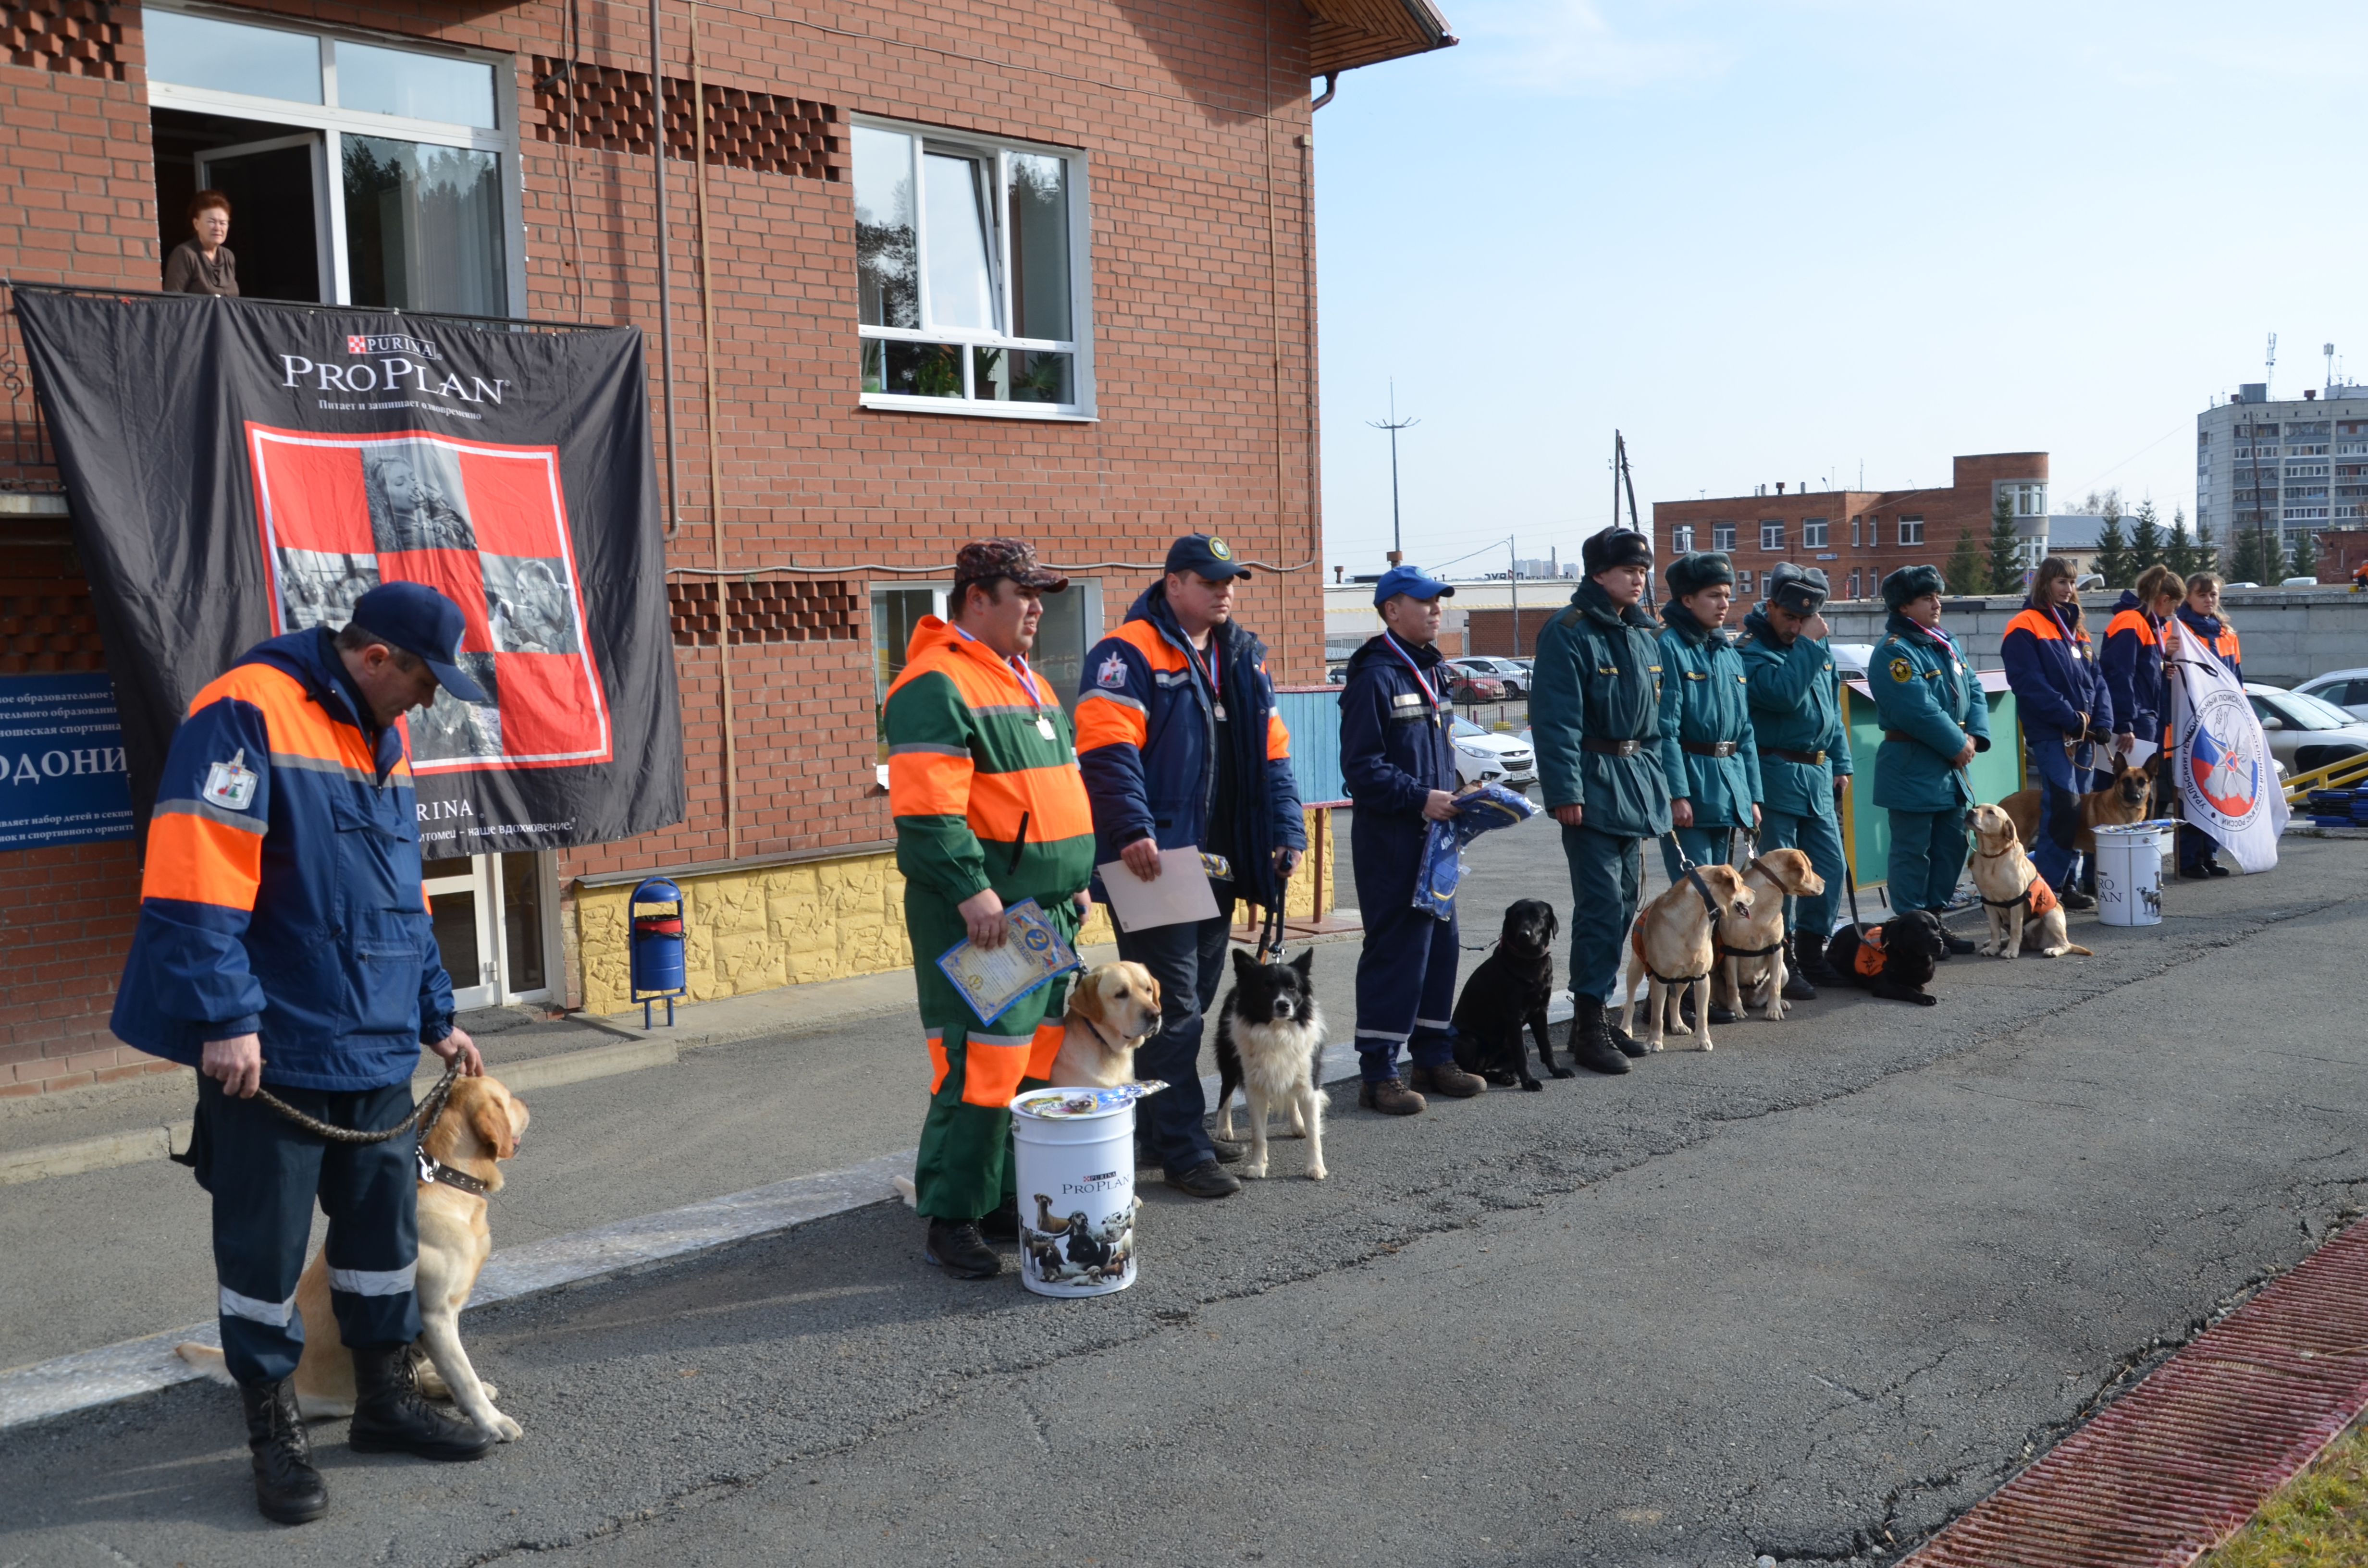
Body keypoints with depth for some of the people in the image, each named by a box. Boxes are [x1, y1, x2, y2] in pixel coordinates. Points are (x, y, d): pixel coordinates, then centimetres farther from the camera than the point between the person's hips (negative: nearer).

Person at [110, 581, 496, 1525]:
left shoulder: (382, 737, 13)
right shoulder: (248, 713, -14)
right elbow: (196, 879, -21)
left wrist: (435, 1016, 21)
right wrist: (227, 1018, -22)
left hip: (376, 1048, 8)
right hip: (269, 1052, -8)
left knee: (384, 1224, 14)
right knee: (265, 1244, 4)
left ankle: (386, 1401, 28)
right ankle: (273, 1430, 18)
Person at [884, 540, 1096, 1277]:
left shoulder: (1028, 683, 19)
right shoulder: (936, 687, -12)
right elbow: (926, 808, -21)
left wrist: (1075, 879, 21)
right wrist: (970, 890, -24)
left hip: (1046, 911, 10)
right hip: (978, 913, -10)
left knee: (1034, 1064, 13)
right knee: (979, 1069, -8)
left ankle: (1006, 1203, 24)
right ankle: (950, 1221, 2)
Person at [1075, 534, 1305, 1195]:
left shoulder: (1243, 660, 16)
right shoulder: (1129, 653, -9)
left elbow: (1271, 755, 18)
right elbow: (1107, 748, -20)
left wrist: (1286, 831, 7)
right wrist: (1133, 830, -28)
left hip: (1217, 864, 8)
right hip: (1154, 863, -8)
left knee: (1193, 1002, 15)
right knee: (1172, 1009, -5)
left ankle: (1166, 1129, 26)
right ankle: (1183, 1151, 2)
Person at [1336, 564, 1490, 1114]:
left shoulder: (1434, 672, 15)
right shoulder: (1375, 677, -12)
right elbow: (1361, 767, -16)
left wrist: (1453, 799, 10)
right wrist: (1420, 798, -22)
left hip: (1435, 832, 9)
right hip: (1390, 837, -9)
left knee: (1441, 942, 12)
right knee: (1397, 948, -7)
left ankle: (1433, 1057, 23)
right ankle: (1377, 1073, -1)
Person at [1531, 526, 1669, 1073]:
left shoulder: (1646, 635, 15)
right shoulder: (1568, 633, -11)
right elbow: (1556, 718, -16)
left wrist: (1658, 782, 17)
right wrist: (1565, 790, -20)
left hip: (1637, 781, 8)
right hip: (1593, 787, -8)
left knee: (1625, 902, 11)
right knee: (1601, 902, -11)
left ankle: (1600, 1011, 21)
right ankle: (1588, 1023, -5)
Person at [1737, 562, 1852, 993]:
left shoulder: (1820, 646, 13)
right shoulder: (1751, 650, -11)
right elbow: (1784, 693, -28)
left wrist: (1840, 762, 16)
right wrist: (1807, 643, -22)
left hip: (1818, 774, 8)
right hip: (1776, 774, -7)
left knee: (1830, 866, 10)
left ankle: (1811, 955, 22)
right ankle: (1782, 963, 5)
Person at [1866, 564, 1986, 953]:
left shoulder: (1944, 644, 14)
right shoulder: (1894, 651, -16)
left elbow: (1974, 690, 13)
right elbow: (1919, 710, -23)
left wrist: (1975, 736, -3)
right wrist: (1957, 745, -14)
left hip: (1951, 766, 9)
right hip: (1913, 768, -9)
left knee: (1952, 844, 14)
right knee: (1913, 850, -3)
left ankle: (1935, 919, 23)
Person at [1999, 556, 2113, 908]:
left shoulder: (2075, 628, 19)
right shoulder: (2025, 627, -5)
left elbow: (2096, 679, 15)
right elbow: (2030, 683, -14)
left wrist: (2102, 722, 0)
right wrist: (2070, 718, -16)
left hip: (2081, 735, 8)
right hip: (2049, 734, -7)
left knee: (2078, 810, 8)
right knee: (2064, 806, -16)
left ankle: (2065, 882, 15)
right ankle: (2046, 886, -9)